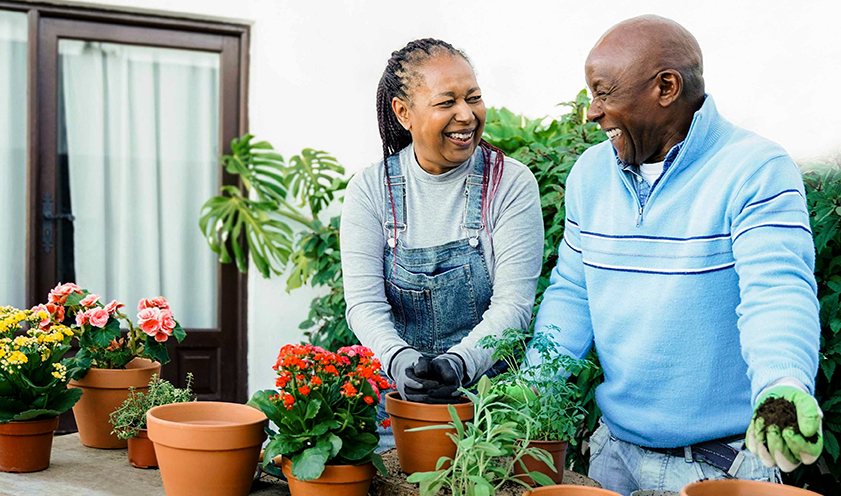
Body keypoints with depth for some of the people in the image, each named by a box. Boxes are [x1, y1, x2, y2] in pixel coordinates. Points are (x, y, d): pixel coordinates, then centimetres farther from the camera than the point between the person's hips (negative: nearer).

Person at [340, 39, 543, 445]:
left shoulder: (511, 183, -3)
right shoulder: (370, 189, 1)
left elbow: (513, 302, -9)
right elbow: (364, 302, -7)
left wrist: (459, 362, -27)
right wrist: (400, 361, -27)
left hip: (486, 386, -1)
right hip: (397, 397, 2)